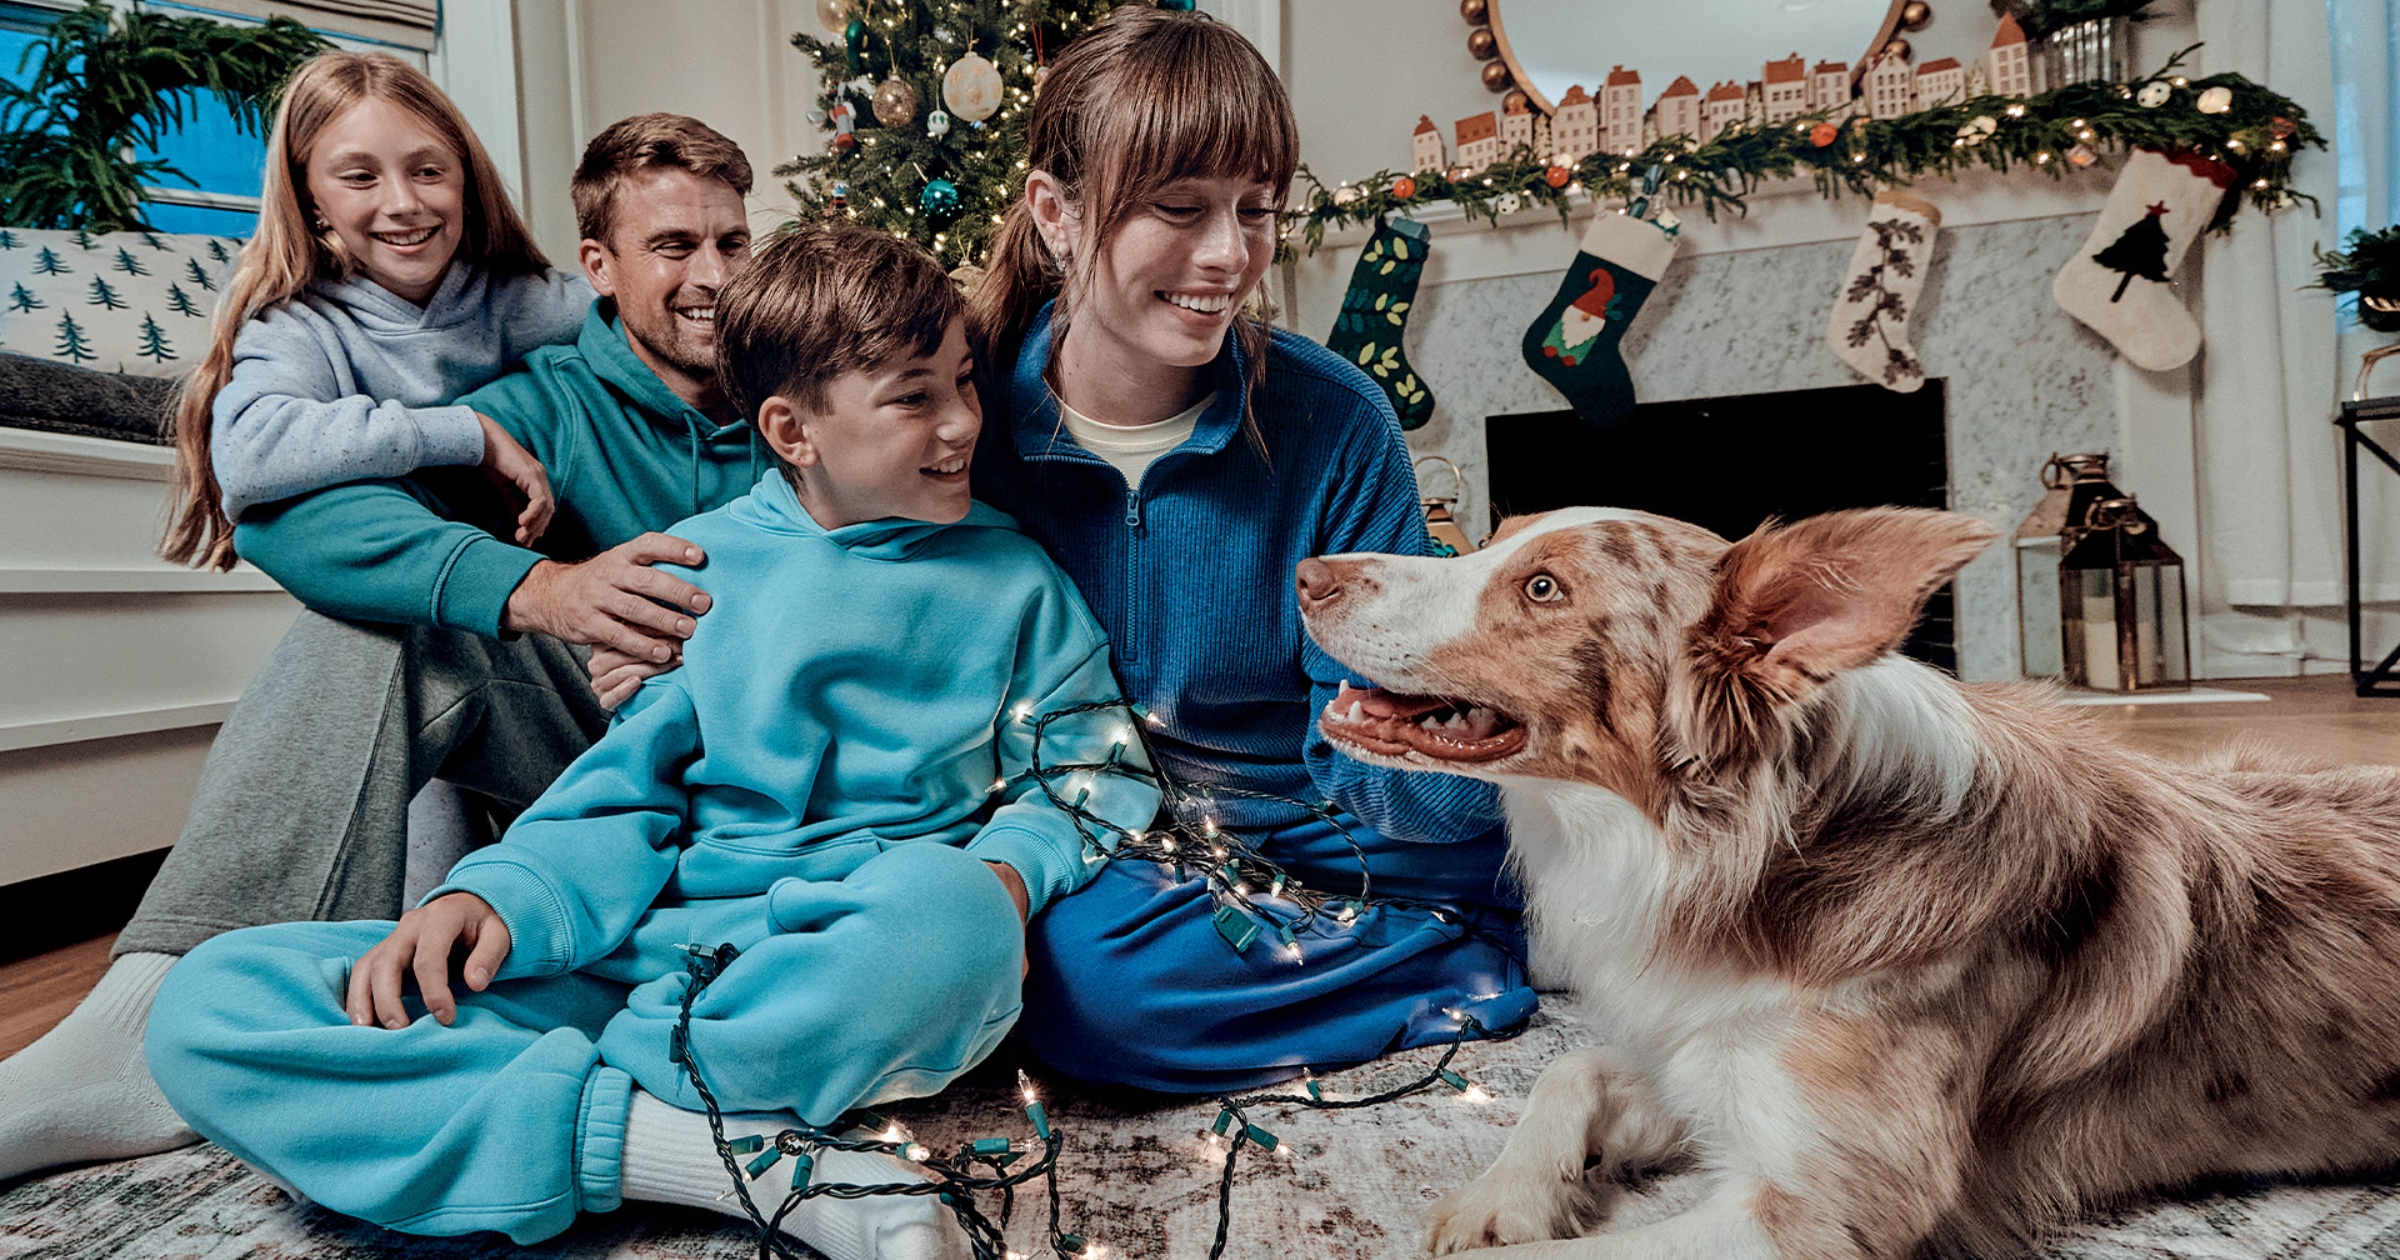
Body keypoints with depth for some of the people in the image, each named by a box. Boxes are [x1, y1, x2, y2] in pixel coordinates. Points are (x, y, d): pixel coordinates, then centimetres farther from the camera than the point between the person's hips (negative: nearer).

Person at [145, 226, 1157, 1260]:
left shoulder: (1012, 580, 9)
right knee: (207, 1003, -13)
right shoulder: (695, 566, 11)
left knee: (946, 909, -42)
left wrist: (1002, 878, -12)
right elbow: (624, 795, 9)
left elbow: (1082, 768, 10)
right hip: (648, 944, 3)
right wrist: (496, 897, -11)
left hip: (853, 966, -2)